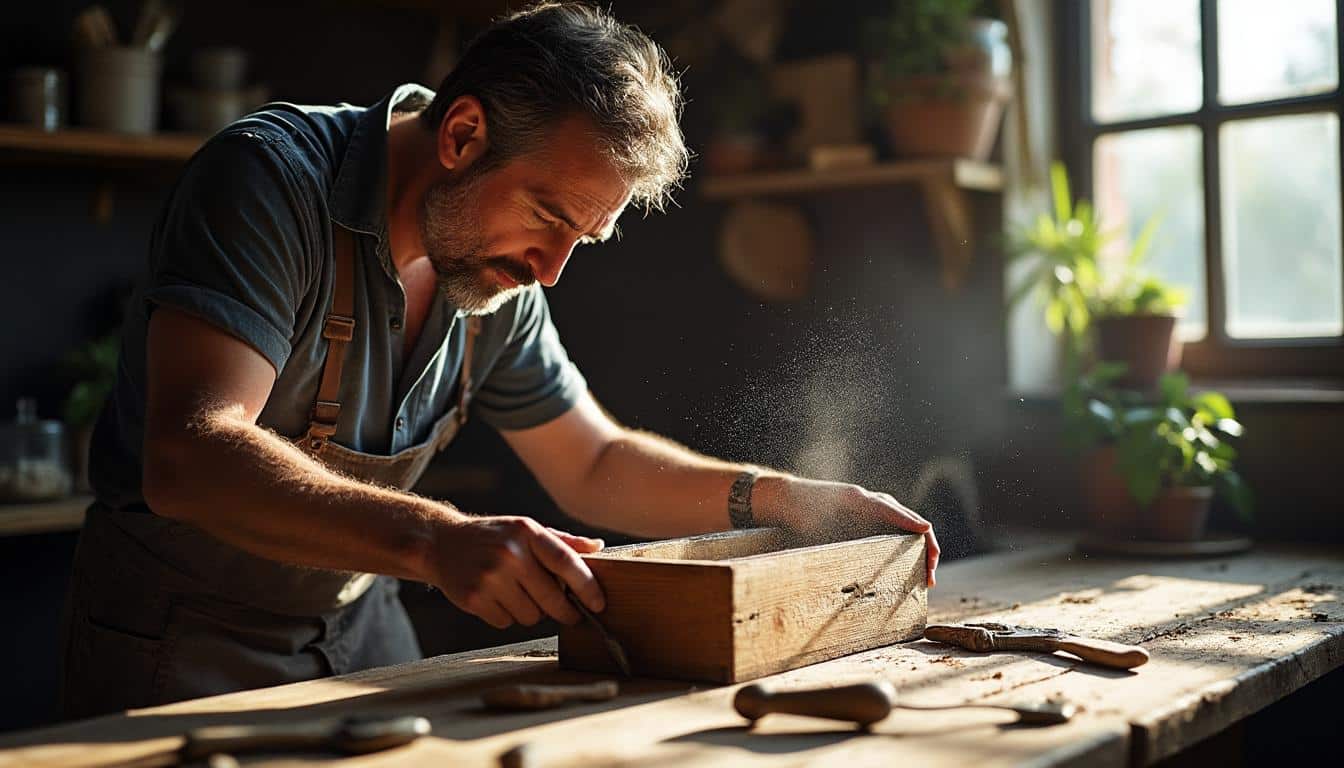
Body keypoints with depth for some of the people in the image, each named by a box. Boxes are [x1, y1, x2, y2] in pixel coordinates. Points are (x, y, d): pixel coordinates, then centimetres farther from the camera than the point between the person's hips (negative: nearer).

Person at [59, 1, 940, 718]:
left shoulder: (499, 282, -3)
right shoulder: (269, 177, -23)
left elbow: (596, 465, 8)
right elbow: (188, 457, -34)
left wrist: (791, 500, -6)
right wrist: (438, 539, -46)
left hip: (359, 624, 6)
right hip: (185, 634, -5)